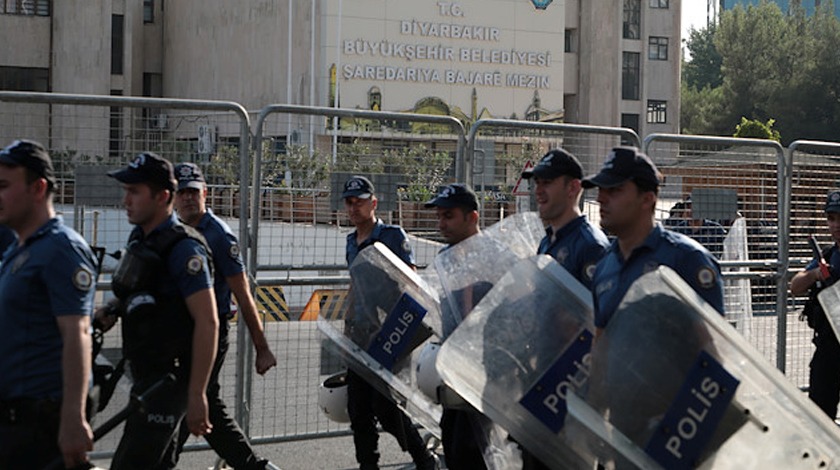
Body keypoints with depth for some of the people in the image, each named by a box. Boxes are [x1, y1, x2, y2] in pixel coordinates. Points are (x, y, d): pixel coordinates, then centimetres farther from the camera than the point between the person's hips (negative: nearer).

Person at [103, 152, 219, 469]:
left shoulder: (183, 247, -18)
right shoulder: (139, 238, 11)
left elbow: (207, 322, -22)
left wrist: (196, 395, -25)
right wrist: (107, 311, 7)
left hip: (170, 378, -10)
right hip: (147, 373, 10)